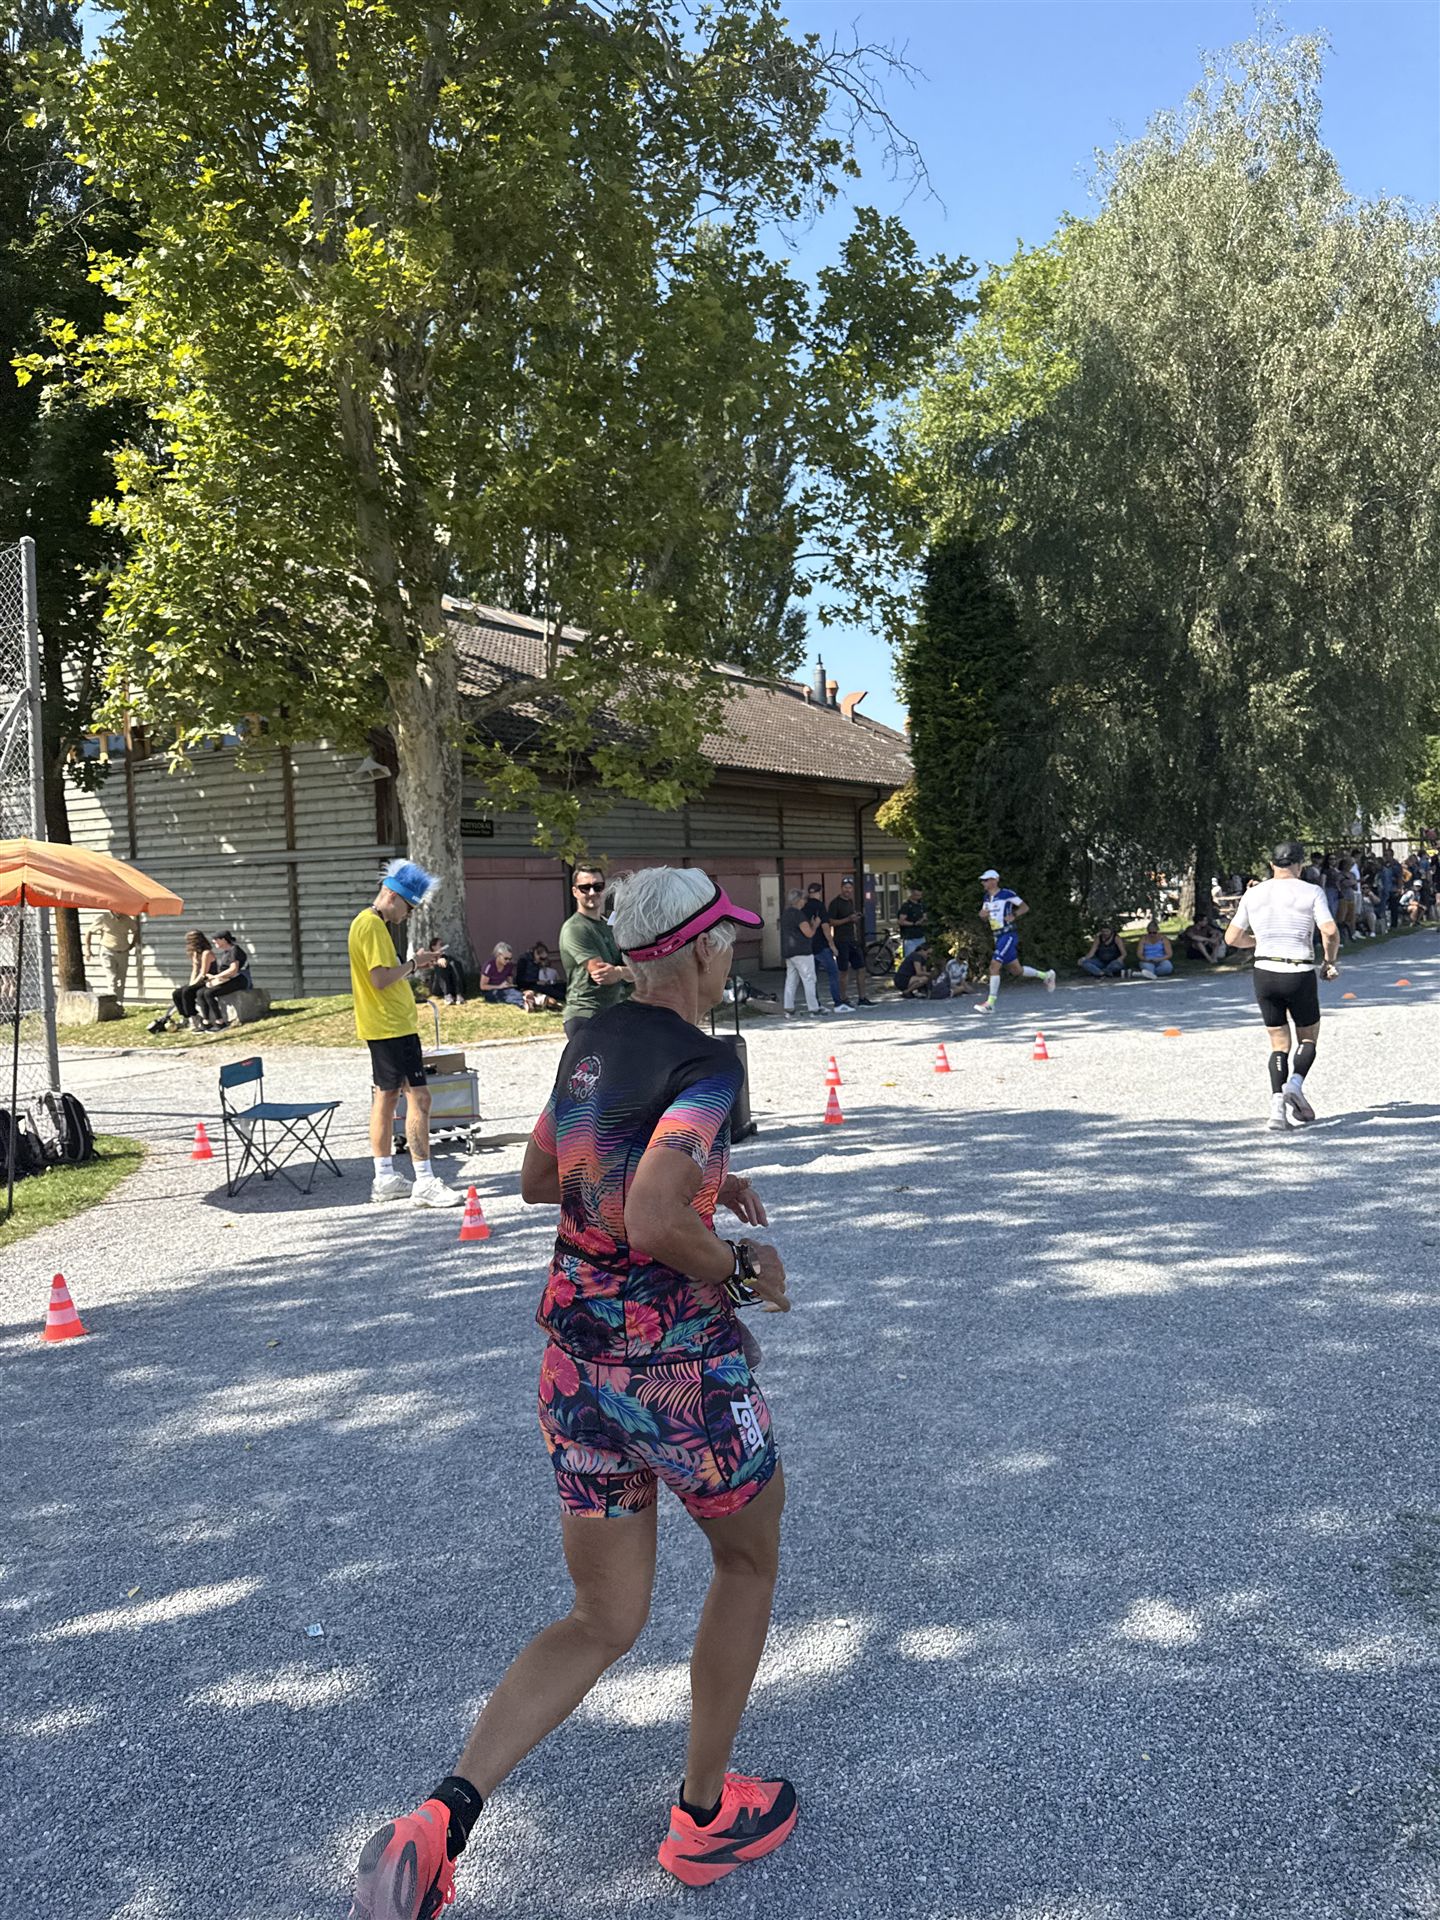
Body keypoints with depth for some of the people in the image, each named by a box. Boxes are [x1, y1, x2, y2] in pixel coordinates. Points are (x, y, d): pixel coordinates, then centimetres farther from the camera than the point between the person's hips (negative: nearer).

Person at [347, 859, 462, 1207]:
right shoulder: (372, 925, -16)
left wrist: (414, 966, 10)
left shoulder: (369, 923, 16)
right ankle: (424, 1182, -11)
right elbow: (381, 978, -23)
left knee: (386, 1096, 13)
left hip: (384, 1027, 11)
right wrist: (413, 963, -12)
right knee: (418, 1096, -11)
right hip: (392, 1026, -11)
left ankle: (384, 1179, 18)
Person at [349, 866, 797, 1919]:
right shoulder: (706, 1063, -18)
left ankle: (440, 1820, 2)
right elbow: (653, 1221, -30)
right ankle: (705, 1816, 35)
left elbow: (538, 1179, 17)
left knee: (603, 1623, 18)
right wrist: (744, 1265, -12)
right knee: (748, 1560, 23)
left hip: (574, 1354, 7)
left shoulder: (591, 1044, 6)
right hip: (679, 1359, -7)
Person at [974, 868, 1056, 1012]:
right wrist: (982, 915, -2)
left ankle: (990, 1004, -14)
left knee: (994, 966, -17)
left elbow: (1025, 907, -4)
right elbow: (985, 919, 21)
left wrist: (1014, 915, -21)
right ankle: (1046, 975, 35)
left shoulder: (1007, 893, -10)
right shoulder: (986, 898, 12)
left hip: (1008, 935, -8)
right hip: (998, 936, 8)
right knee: (1017, 971, 15)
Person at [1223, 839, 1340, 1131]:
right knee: (1308, 1039, 16)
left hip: (1265, 974, 3)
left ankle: (1277, 1101, -6)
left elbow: (1232, 938, 8)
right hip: (1300, 975, -3)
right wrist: (1330, 962, 1)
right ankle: (1295, 1083, -11)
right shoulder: (1312, 893, -4)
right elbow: (1330, 932, -15)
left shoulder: (1253, 894, 5)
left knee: (1279, 1044, 12)